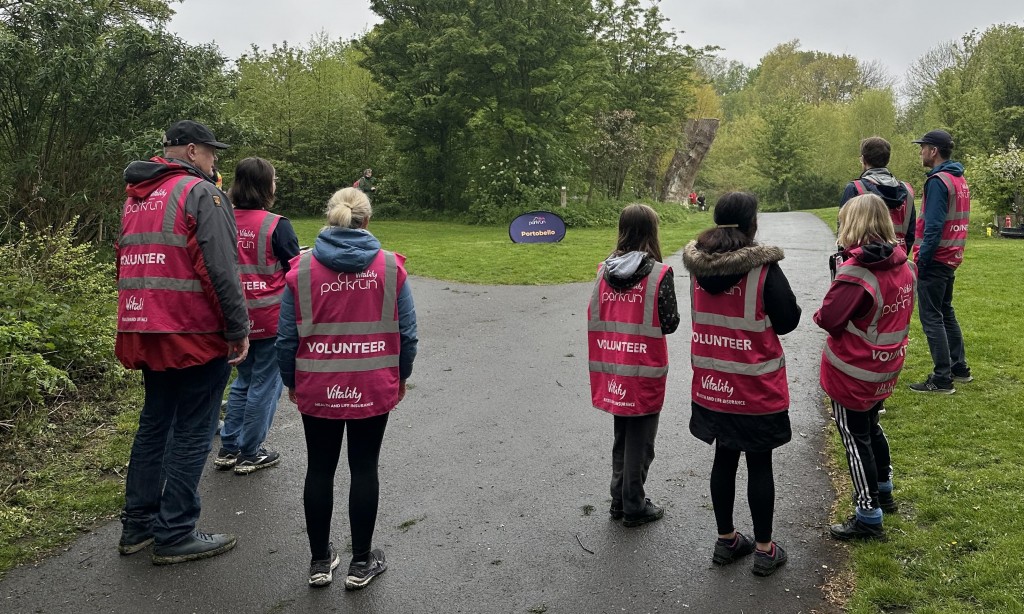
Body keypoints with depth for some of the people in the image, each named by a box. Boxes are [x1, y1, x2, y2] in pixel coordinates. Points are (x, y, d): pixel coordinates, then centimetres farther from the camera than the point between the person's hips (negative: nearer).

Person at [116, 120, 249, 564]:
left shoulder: (135, 199, 17)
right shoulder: (200, 193, -9)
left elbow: (126, 265, 20)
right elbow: (221, 270, -18)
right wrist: (239, 330, -13)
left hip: (146, 334, 8)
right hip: (196, 336, -8)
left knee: (154, 424, 18)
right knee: (192, 432, 0)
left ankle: (137, 525, 25)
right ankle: (175, 536, 6)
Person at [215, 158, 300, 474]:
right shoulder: (277, 225, -15)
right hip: (271, 318, -5)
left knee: (243, 380, 21)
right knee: (264, 384, 7)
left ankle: (228, 448, 25)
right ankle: (250, 454, 14)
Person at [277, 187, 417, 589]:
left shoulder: (301, 268, -4)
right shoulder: (390, 267, -4)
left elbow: (286, 336, -1)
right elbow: (407, 331, 0)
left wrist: (291, 382, 13)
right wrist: (401, 376, 14)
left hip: (317, 389, 1)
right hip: (373, 387, 0)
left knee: (320, 470, 14)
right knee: (364, 469, 10)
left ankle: (320, 561, 25)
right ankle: (361, 562, 20)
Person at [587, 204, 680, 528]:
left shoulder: (604, 270, 0)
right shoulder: (659, 273, -13)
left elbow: (594, 318, 4)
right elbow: (669, 323, -10)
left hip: (613, 369, 5)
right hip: (643, 370, -5)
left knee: (621, 436, 20)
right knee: (640, 440, 9)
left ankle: (619, 500, 31)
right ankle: (634, 507, 20)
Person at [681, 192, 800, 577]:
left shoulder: (698, 266, -3)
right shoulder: (764, 270, -18)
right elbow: (788, 321, -8)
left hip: (712, 384, 5)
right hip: (756, 388, -4)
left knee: (724, 459, 17)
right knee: (759, 464, 9)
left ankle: (726, 540, 31)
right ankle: (764, 550, 22)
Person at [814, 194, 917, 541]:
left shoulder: (856, 270, -25)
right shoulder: (902, 263, -1)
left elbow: (828, 319, -23)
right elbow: (902, 312, 11)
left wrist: (821, 313, -3)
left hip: (853, 373, -8)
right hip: (886, 367, 8)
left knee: (856, 440, 5)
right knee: (871, 426, 27)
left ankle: (869, 519, 15)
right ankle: (884, 492, 44)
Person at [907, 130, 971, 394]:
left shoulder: (938, 181, -17)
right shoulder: (959, 180, 12)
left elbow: (933, 227, -21)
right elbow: (955, 222, 14)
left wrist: (921, 261, -17)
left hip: (934, 261, -10)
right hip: (951, 259, 10)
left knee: (931, 318, -4)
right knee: (946, 313, 19)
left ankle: (942, 380, -1)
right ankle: (959, 368, 27)